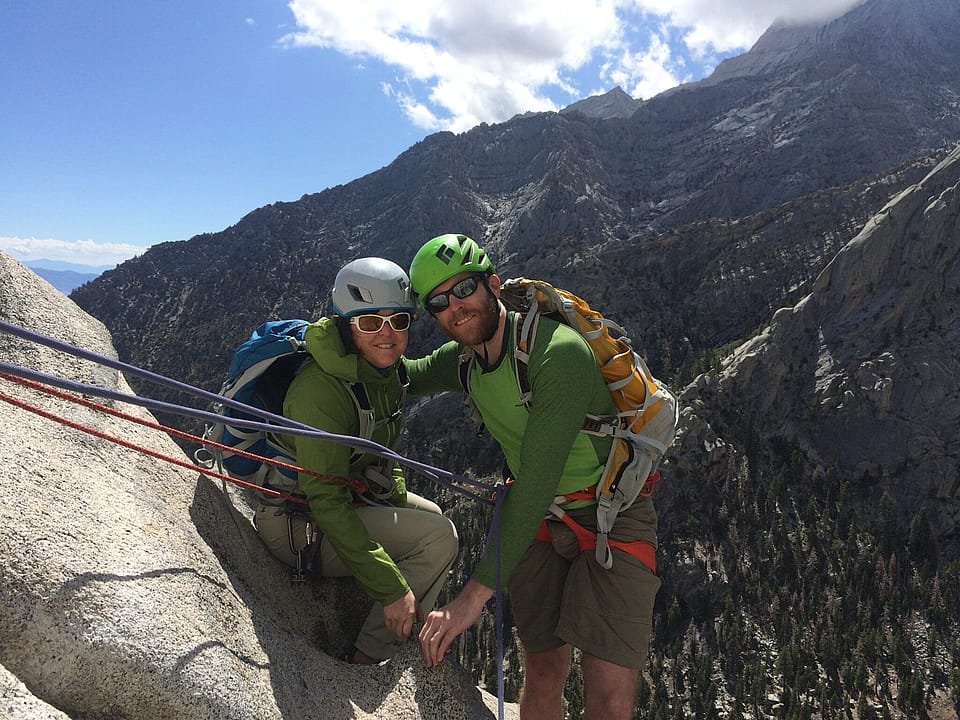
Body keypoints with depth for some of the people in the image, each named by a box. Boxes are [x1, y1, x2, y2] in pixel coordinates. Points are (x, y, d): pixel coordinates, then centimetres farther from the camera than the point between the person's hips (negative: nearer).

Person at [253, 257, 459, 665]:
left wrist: (400, 504, 3)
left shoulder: (386, 370, -1)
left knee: (433, 518, 21)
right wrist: (391, 588, -32)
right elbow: (325, 502, -32)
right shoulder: (318, 389, -29)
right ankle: (368, 663, -6)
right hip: (303, 527, -9)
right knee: (439, 536, -18)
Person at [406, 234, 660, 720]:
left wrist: (477, 591, -34)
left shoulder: (559, 352, -28)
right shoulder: (462, 360, -3)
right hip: (539, 519, 6)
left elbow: (536, 482, -32)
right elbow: (410, 375, 18)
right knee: (542, 675, 11)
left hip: (611, 517, -6)